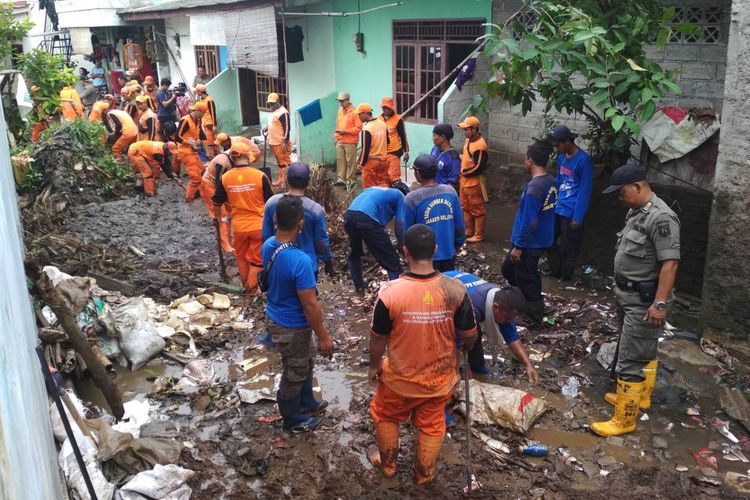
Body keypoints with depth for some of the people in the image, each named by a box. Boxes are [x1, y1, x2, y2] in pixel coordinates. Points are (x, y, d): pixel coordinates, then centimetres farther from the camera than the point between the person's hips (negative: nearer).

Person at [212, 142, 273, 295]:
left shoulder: (225, 178, -9)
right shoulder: (260, 176, -16)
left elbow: (217, 201, 4)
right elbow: (270, 202, -7)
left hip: (239, 225, 3)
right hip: (259, 225, -3)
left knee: (241, 256, 25)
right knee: (256, 259, 13)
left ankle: (245, 284, 41)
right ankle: (252, 289, 22)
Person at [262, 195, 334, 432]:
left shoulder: (268, 246, -9)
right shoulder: (300, 260, -34)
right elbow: (310, 305, -26)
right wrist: (323, 336, -14)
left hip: (275, 316, 8)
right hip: (292, 326, -8)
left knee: (303, 364, 28)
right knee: (294, 373, 16)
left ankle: (307, 404, 50)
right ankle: (293, 420, 39)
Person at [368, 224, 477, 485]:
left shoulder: (390, 292, -26)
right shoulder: (455, 289, -21)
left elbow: (378, 338, -13)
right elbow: (469, 336, -9)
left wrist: (374, 366, 6)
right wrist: (464, 350, 15)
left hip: (401, 376, -1)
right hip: (440, 376, 2)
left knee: (385, 416, 28)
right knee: (432, 425, 25)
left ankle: (388, 464, 47)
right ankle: (425, 474, 45)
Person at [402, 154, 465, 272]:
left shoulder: (412, 199, -18)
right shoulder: (451, 192, -6)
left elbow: (407, 230, -9)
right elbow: (459, 224, 2)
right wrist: (458, 243, 18)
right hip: (449, 252, 4)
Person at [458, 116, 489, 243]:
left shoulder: (480, 145, -21)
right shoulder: (467, 141, 8)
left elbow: (480, 167, -23)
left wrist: (464, 172, -14)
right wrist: (461, 158, 5)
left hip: (474, 184, -10)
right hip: (464, 182, 10)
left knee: (477, 210, 2)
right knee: (465, 208, 18)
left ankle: (479, 235, 13)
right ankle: (468, 232, 31)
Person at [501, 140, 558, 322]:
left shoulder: (534, 188, -26)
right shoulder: (552, 182, 2)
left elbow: (528, 222, -25)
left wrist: (518, 247, -17)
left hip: (530, 243, -9)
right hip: (543, 240, 9)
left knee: (526, 280, 7)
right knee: (508, 268, 23)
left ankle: (535, 316, 22)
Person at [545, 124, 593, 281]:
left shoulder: (583, 160, -17)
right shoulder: (561, 157, 5)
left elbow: (585, 191, -17)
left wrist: (578, 217, -17)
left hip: (571, 213, -7)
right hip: (557, 209, 8)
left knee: (568, 248, 6)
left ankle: (565, 277, 22)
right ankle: (555, 272, 33)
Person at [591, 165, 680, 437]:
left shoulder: (660, 218, -23)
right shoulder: (636, 211, 9)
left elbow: (670, 263, -26)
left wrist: (660, 303, -29)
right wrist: (621, 291, 23)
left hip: (644, 302, -10)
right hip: (630, 296, 10)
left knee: (630, 360, -6)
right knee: (644, 351, 24)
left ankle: (624, 420, 3)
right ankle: (640, 397, 40)